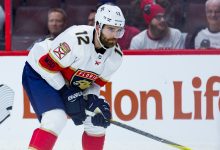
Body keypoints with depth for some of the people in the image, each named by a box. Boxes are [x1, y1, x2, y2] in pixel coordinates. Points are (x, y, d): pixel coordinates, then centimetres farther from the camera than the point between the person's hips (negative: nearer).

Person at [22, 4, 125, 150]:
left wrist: (93, 99, -18)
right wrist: (67, 94, -24)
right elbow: (47, 65, -28)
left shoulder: (116, 56, -12)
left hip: (72, 83, 8)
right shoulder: (76, 39, -35)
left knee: (98, 120, 4)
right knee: (56, 119, -27)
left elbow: (97, 82, 3)